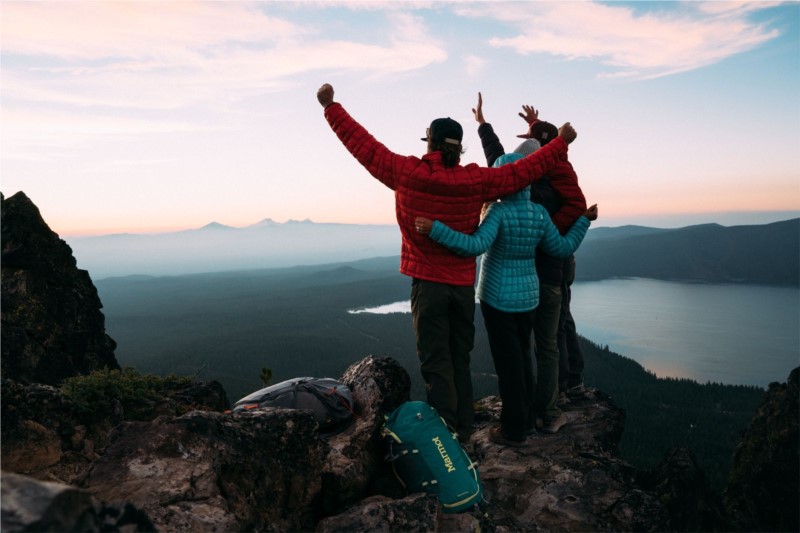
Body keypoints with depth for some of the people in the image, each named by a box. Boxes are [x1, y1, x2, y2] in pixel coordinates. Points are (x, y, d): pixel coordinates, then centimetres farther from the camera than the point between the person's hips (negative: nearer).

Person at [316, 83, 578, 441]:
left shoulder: (408, 173, -10)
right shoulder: (475, 181, -5)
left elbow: (363, 145, -3)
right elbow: (523, 171, 1)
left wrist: (330, 107, 7)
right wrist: (561, 142, 14)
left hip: (427, 284, -3)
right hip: (464, 286, 3)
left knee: (436, 364, 2)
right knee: (460, 362, 16)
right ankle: (463, 430, 26)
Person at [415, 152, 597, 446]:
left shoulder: (499, 211, -18)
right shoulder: (540, 213, -1)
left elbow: (477, 245, -32)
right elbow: (563, 248, 5)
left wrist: (435, 229, -36)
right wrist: (584, 220, 19)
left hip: (499, 297, -6)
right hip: (528, 295, 6)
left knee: (507, 361, 3)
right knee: (523, 356, 19)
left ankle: (514, 430, 12)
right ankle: (526, 419, 33)